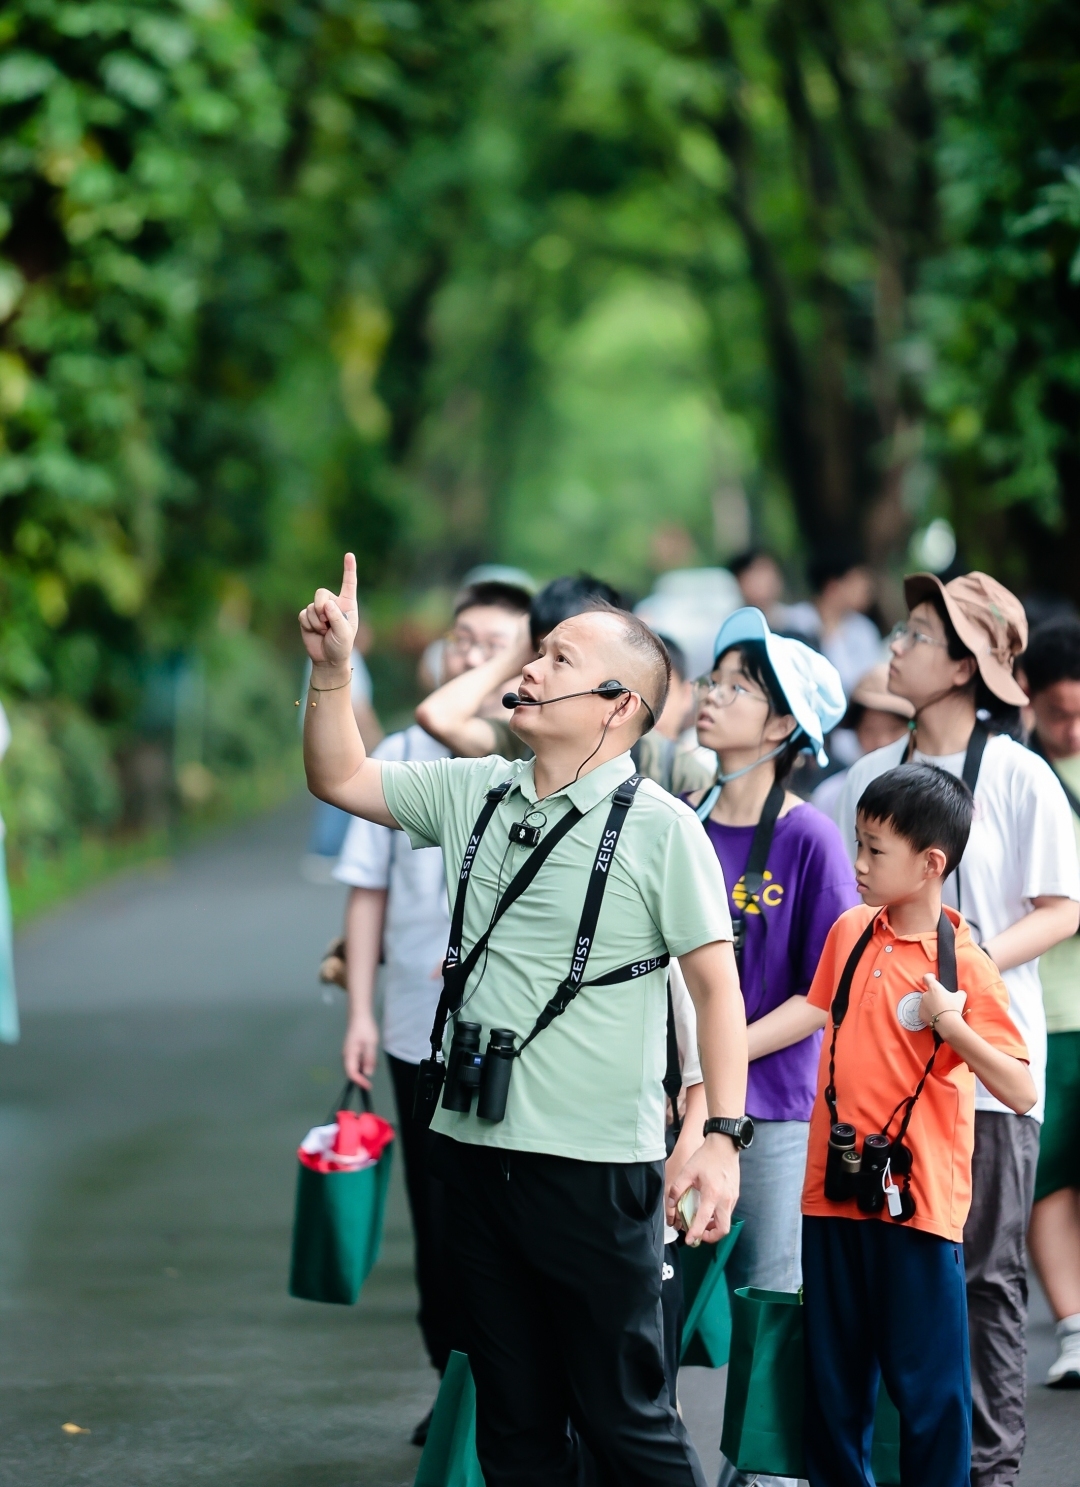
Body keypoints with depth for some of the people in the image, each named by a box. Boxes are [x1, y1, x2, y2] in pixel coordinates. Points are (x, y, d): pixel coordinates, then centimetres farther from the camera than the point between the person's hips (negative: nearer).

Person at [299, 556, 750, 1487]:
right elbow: (340, 778, 19)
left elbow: (717, 987, -10)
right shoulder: (476, 795, 10)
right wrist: (332, 669, 4)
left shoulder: (659, 827, -8)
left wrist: (723, 1136, -18)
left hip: (596, 1166, -6)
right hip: (476, 1149, 6)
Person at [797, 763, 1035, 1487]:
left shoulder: (966, 964, -11)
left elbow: (1022, 1093, -14)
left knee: (928, 1388, -1)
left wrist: (954, 1026, -24)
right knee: (833, 1385, 13)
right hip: (836, 1192, 6)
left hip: (916, 1202, -6)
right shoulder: (849, 933, 6)